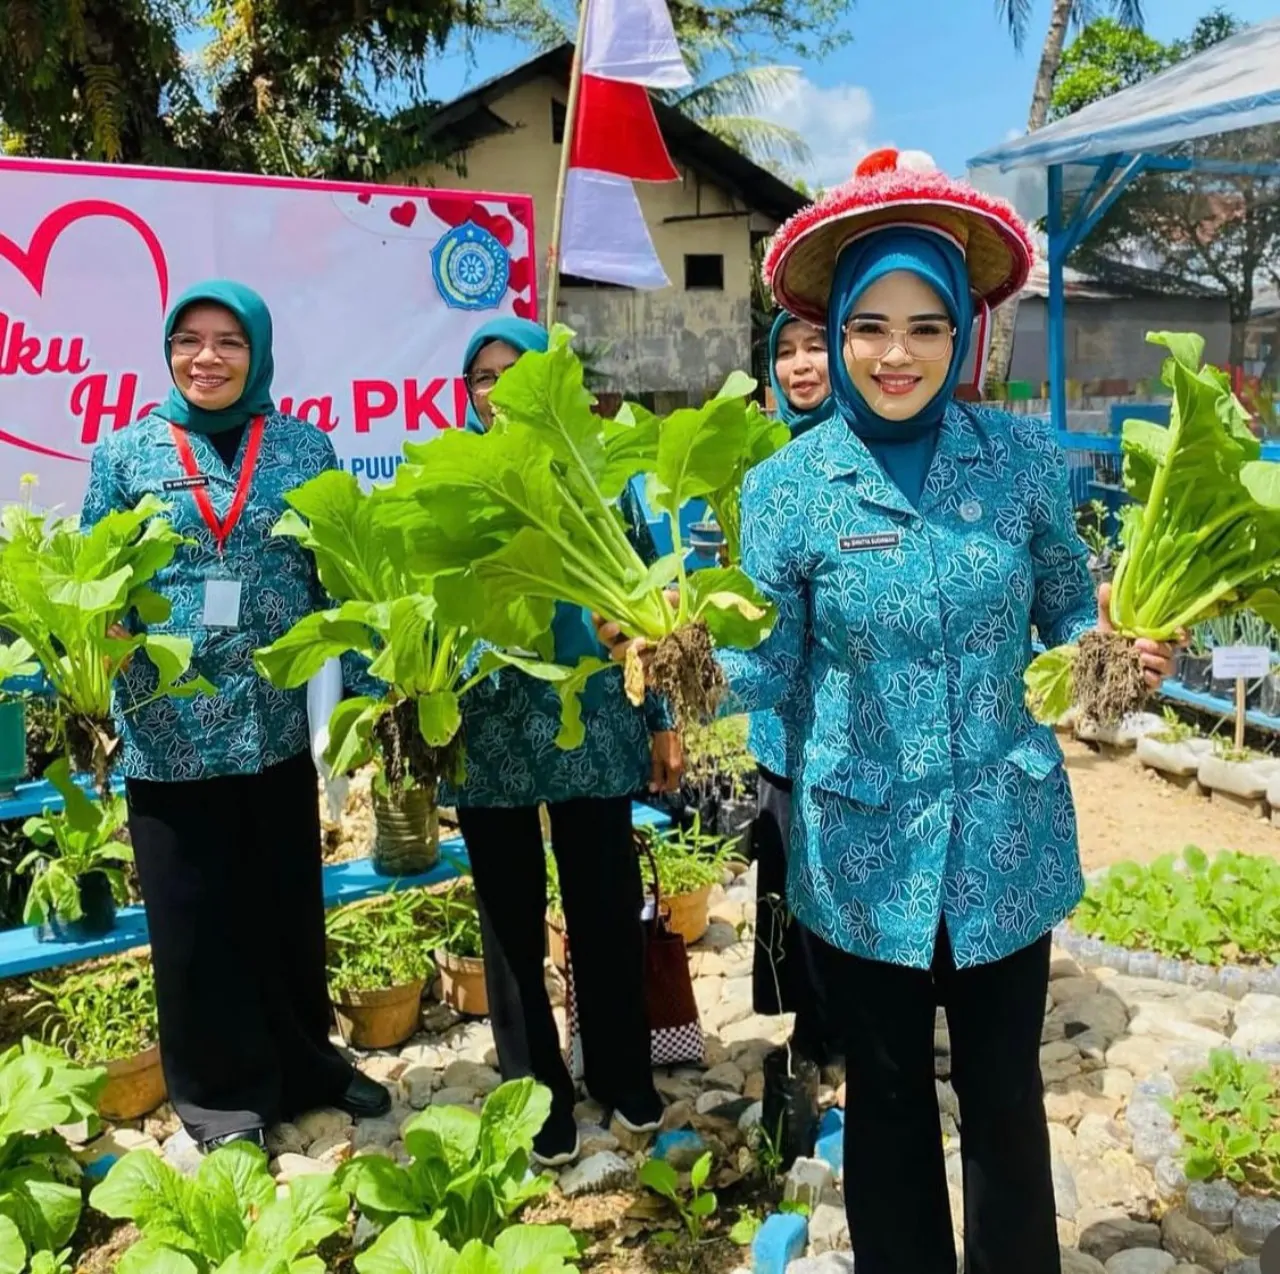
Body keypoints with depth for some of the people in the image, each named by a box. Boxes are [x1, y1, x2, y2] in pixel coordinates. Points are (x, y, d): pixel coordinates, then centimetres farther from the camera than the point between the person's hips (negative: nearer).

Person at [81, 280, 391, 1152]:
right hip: (169, 729, -1)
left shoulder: (305, 449, 4)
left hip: (278, 719, 1)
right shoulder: (126, 454, 2)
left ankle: (304, 1062, 35)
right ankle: (222, 1092, 27)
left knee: (289, 905, 15)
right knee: (193, 917, 9)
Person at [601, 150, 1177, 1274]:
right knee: (886, 1093, 18)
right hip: (864, 844, 0)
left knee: (1005, 1091, 17)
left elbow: (1066, 611, 6)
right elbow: (773, 666, -5)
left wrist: (1115, 638, -16)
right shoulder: (786, 487, -8)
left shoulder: (1022, 457, -5)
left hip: (1005, 832, 1)